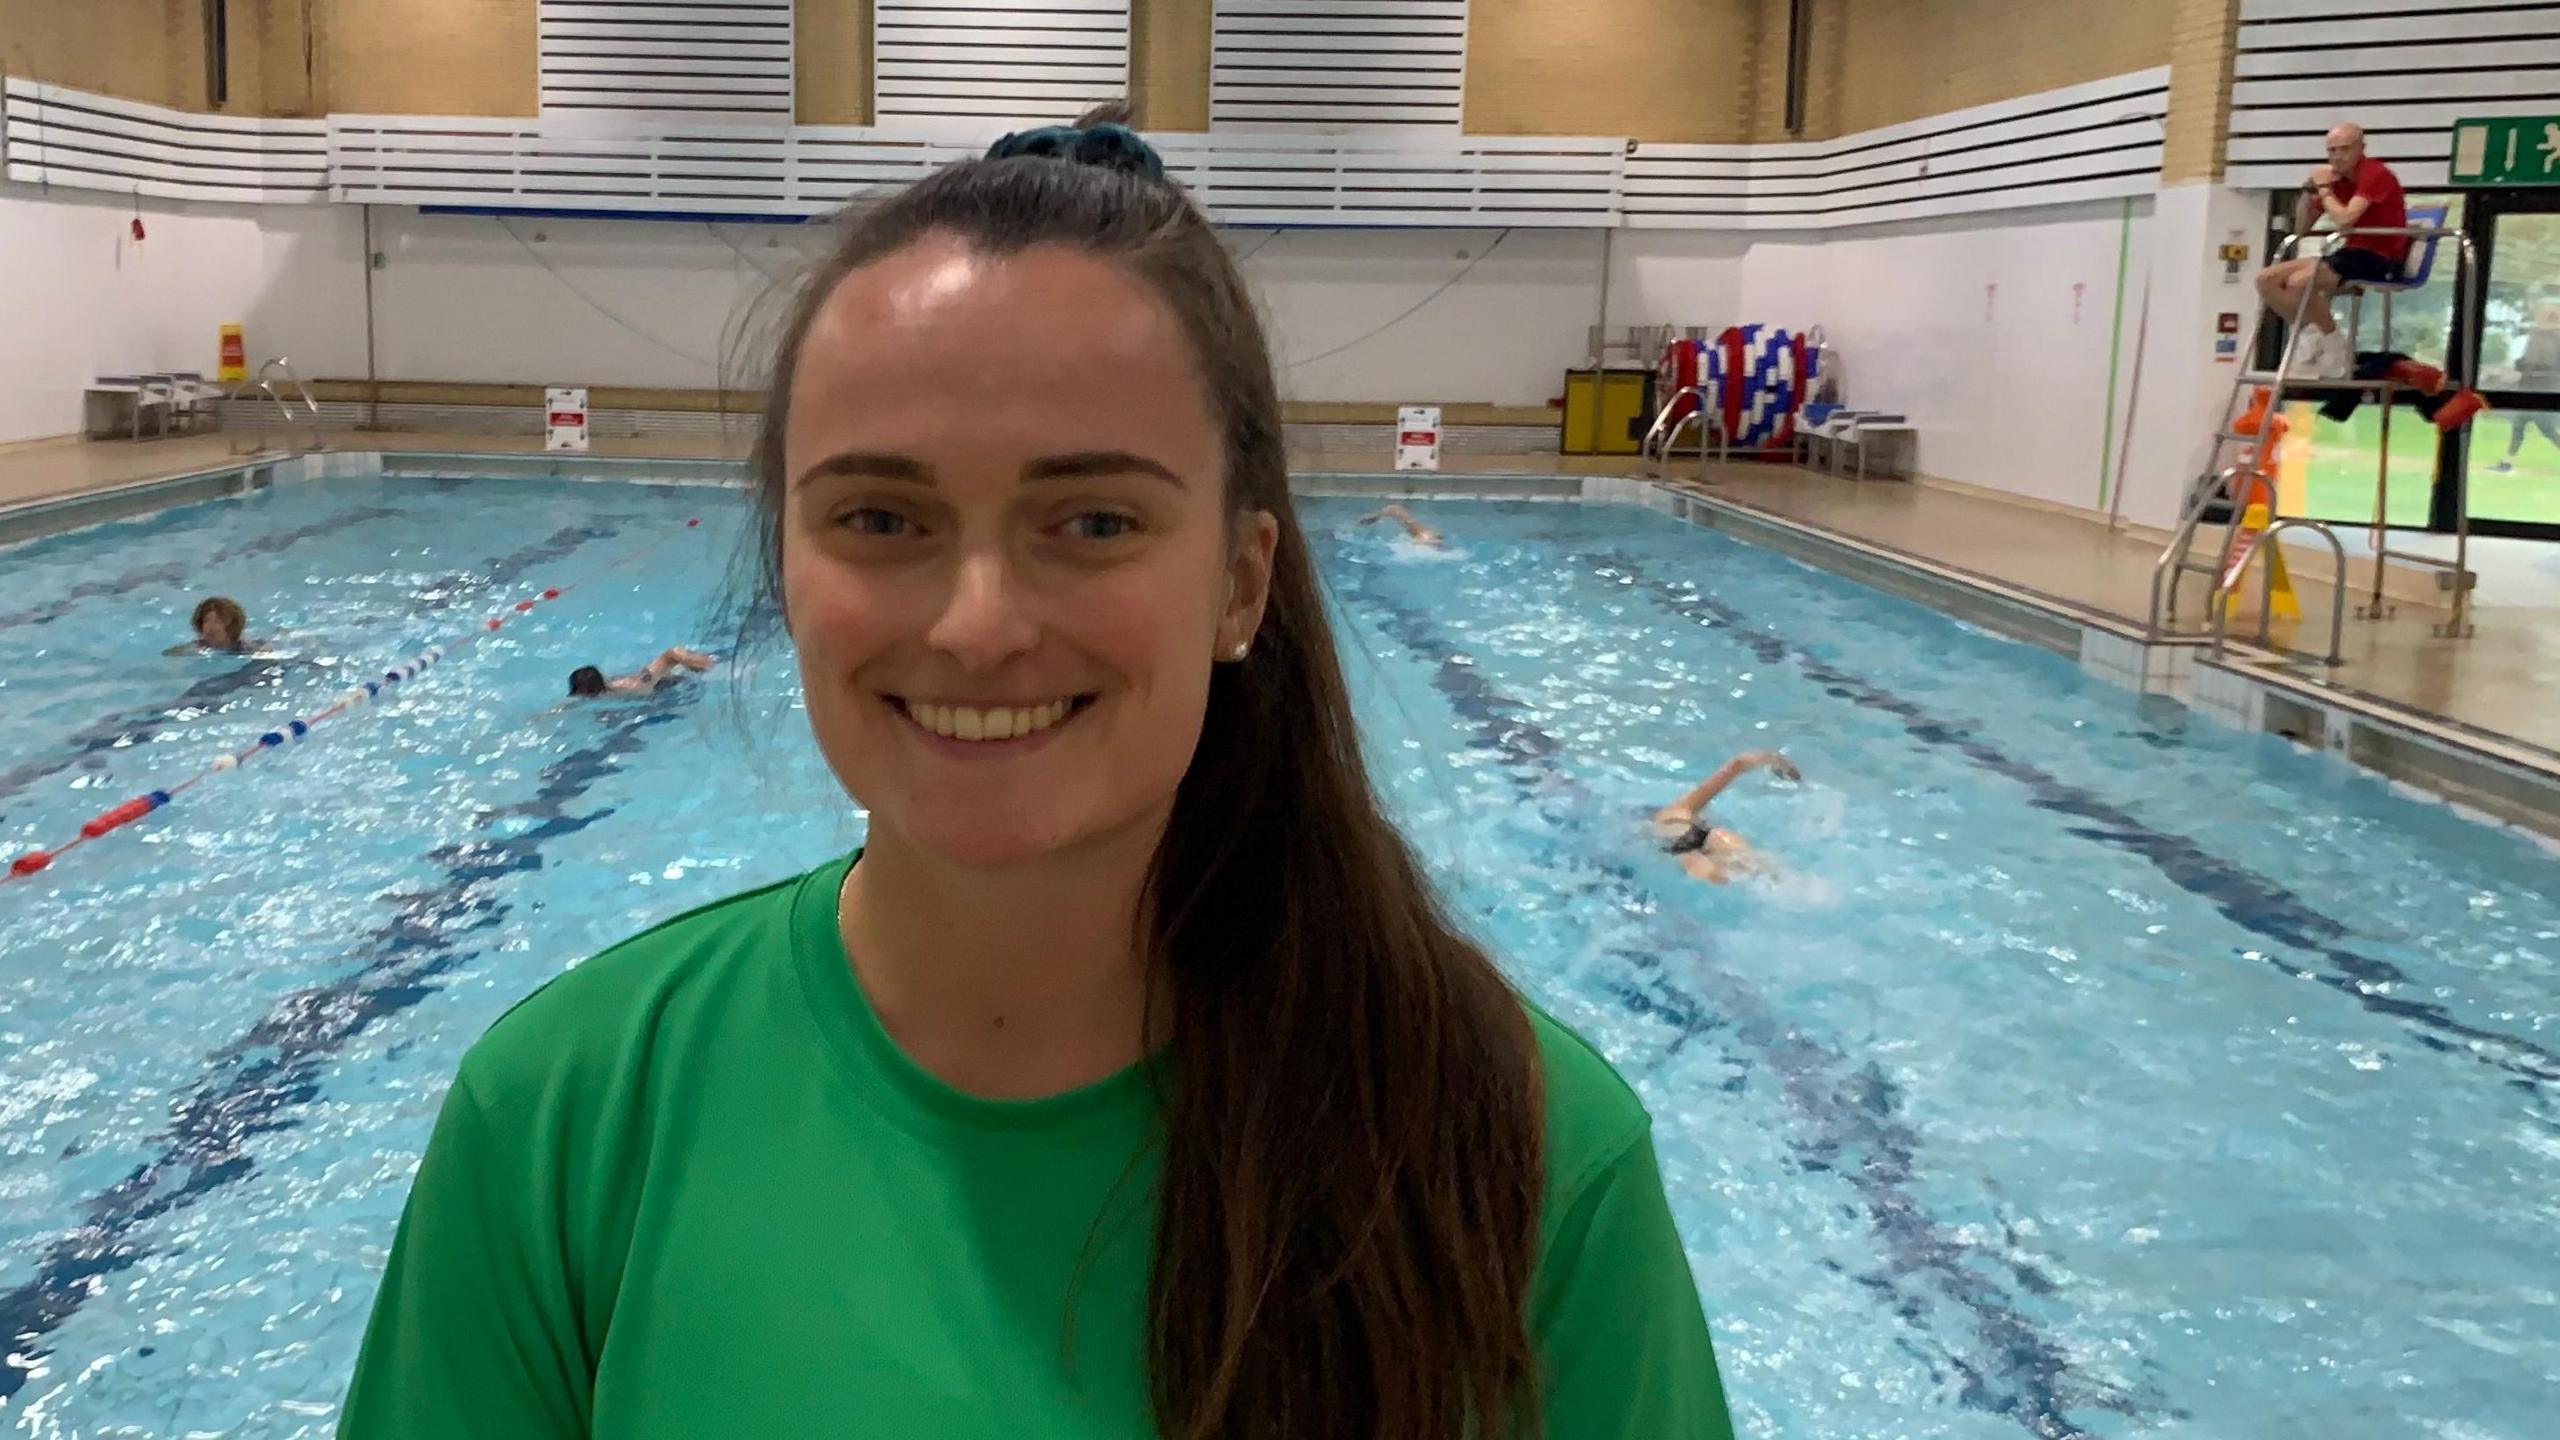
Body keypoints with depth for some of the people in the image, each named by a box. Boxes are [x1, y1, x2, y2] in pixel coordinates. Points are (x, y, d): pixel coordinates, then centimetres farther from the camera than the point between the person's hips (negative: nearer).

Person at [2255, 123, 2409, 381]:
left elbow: (2344, 220, -27)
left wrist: (2324, 188, -13)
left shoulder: (2375, 174, -12)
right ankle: (2312, 333, 5)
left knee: (2300, 281, -30)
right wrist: (2308, 189, 0)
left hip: (2380, 259, -8)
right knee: (2267, 279, -4)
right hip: (2352, 253, 8)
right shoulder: (2337, 179, 10)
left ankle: (2334, 346, -12)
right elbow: (2301, 229, 13)